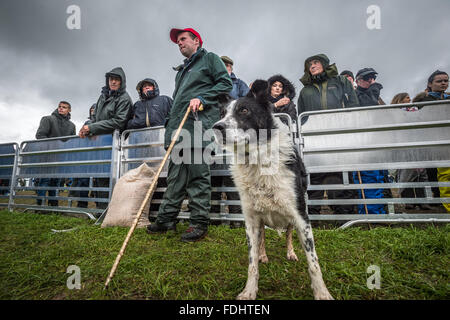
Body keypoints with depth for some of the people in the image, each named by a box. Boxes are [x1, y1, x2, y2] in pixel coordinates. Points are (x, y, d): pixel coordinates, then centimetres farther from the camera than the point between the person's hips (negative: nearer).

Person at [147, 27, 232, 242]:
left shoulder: (210, 58, 13)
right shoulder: (181, 70, 33)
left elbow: (226, 83, 1)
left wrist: (201, 98, -10)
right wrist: (171, 124, 19)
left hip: (198, 123, -7)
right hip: (178, 127, 7)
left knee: (198, 173, -9)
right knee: (175, 174, 4)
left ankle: (199, 224, -3)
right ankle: (166, 219, 10)